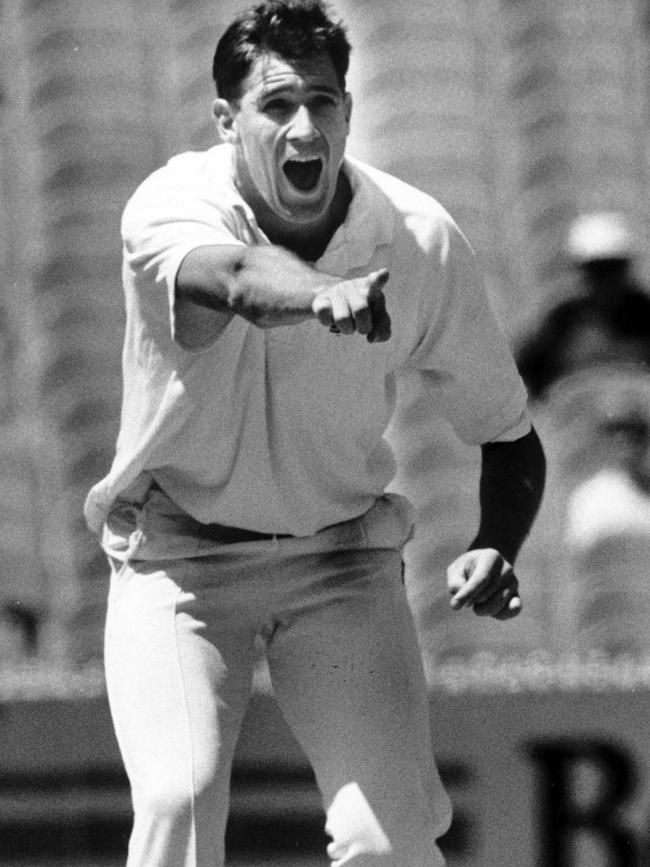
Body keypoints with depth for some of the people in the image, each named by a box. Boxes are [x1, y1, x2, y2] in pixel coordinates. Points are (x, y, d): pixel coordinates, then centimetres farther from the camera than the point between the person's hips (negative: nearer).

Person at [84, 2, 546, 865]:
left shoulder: (420, 239, -12)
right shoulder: (169, 208, -21)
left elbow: (508, 432, -1)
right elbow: (236, 280, -46)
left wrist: (495, 550, -21)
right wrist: (324, 295, -69)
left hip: (342, 559, 2)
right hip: (177, 557, -1)